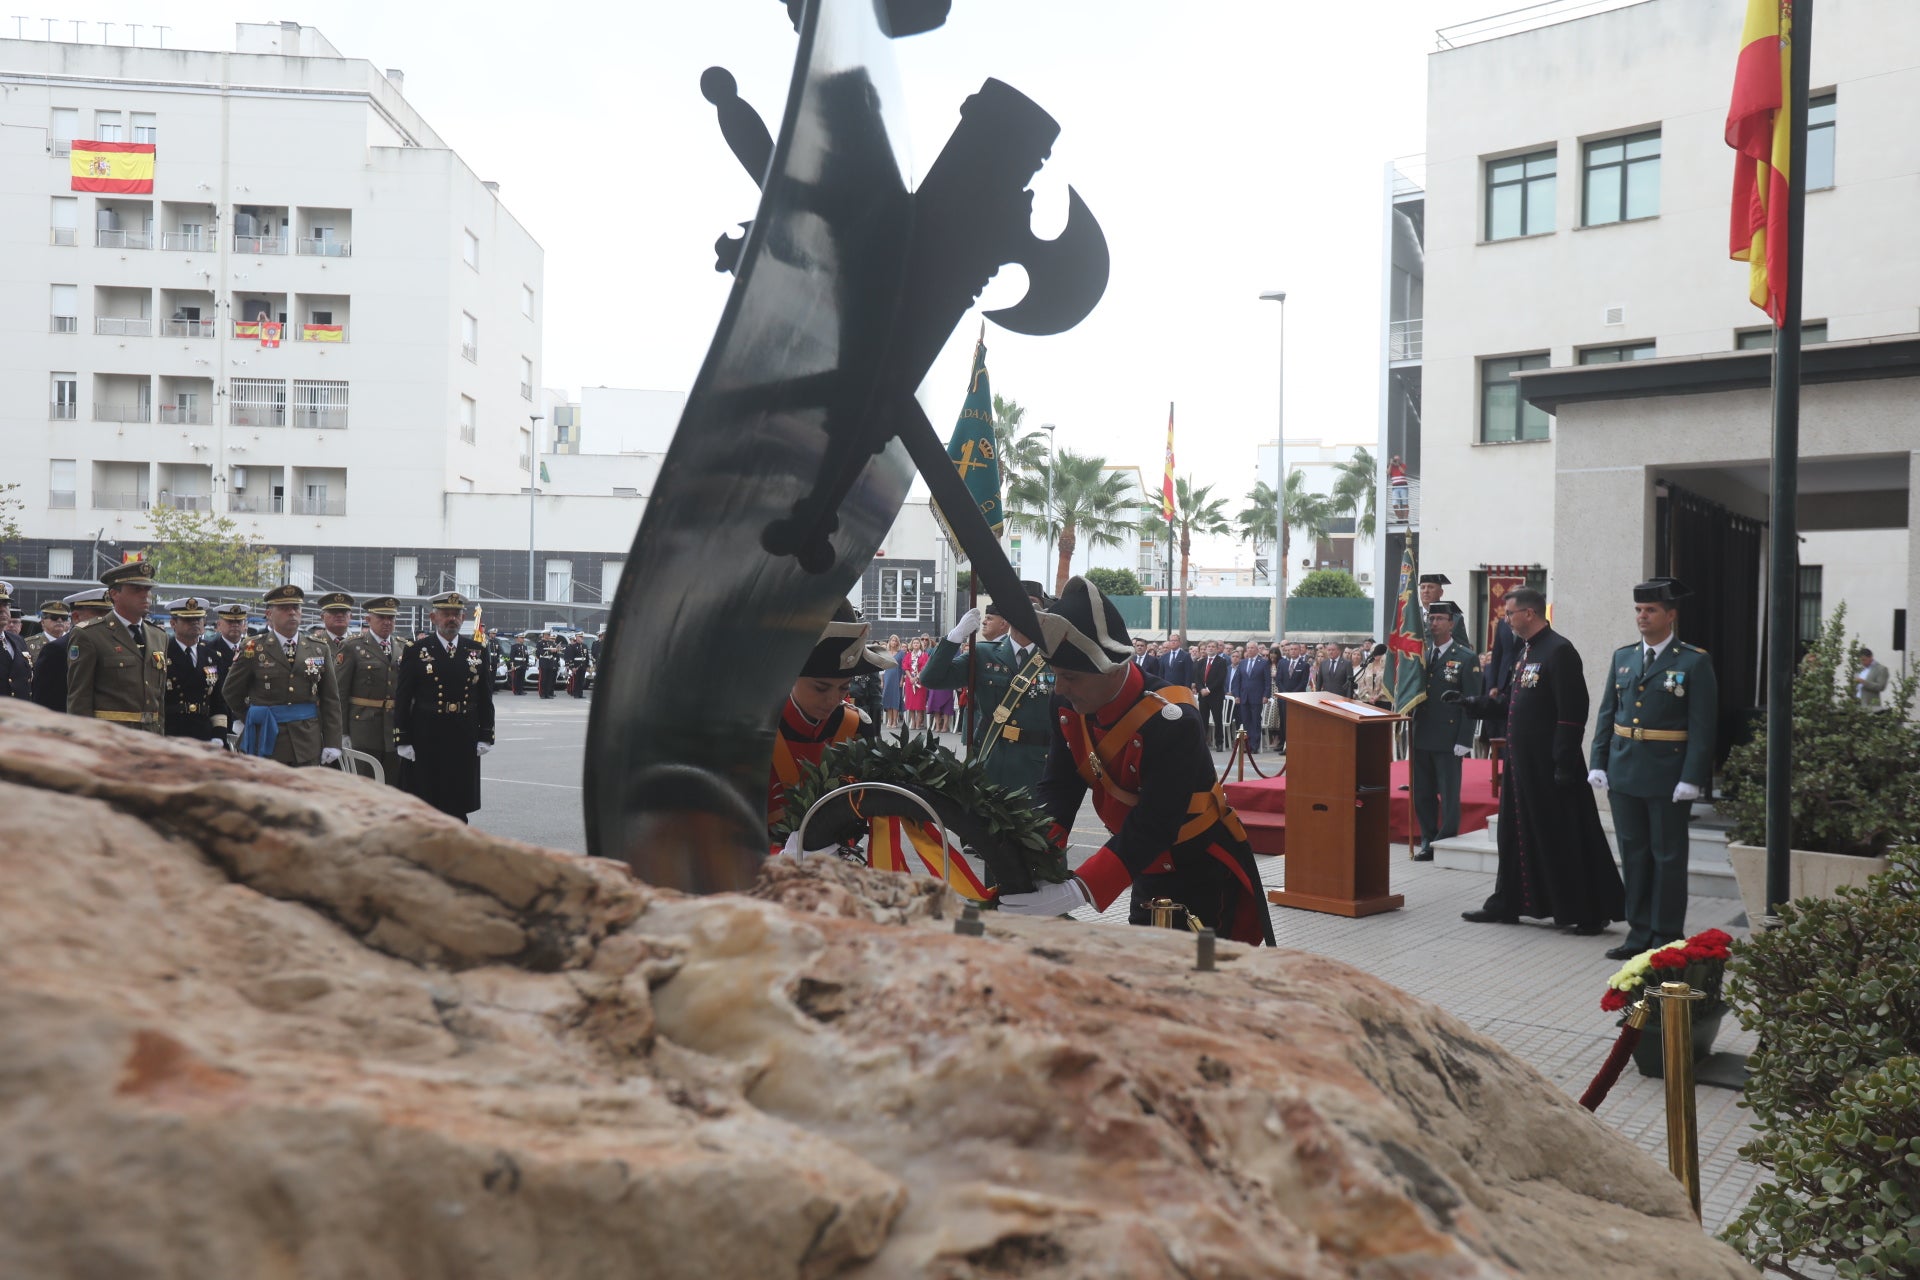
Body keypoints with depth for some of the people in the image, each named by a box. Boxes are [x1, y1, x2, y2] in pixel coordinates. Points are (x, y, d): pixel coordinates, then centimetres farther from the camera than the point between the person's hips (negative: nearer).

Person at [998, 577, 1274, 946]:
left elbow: (1153, 827, -36)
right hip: (1148, 871, 7)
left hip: (1204, 875, -7)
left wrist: (1075, 894, -44)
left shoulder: (1172, 722, -32)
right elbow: (1058, 790, -9)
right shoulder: (1070, 708, -10)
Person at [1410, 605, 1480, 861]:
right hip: (1421, 736, 5)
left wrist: (1464, 741, -12)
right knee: (1422, 794, 9)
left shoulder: (1467, 658, -3)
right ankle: (1428, 842, 19)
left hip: (1448, 740, -5)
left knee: (1449, 795, 1)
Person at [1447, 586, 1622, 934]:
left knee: (1565, 838, -1)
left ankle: (1591, 913, 10)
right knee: (1517, 832, 15)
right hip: (1522, 760, 10)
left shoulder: (1559, 651, -16)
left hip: (1548, 763, -9)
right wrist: (1469, 702, 11)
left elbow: (1572, 713, -20)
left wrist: (1565, 765, -22)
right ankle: (1507, 905, 25)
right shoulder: (1526, 652, 13)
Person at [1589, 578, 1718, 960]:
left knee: (1668, 857, 5)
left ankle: (1667, 938, 14)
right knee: (1633, 855, 11)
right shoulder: (1622, 656, 9)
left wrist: (1691, 778, -15)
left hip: (1668, 777, -5)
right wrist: (1599, 763, 4)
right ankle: (1639, 932, 20)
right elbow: (1606, 713, 11)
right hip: (1624, 772, 5)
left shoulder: (1694, 662, -6)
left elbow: (1702, 726, -9)